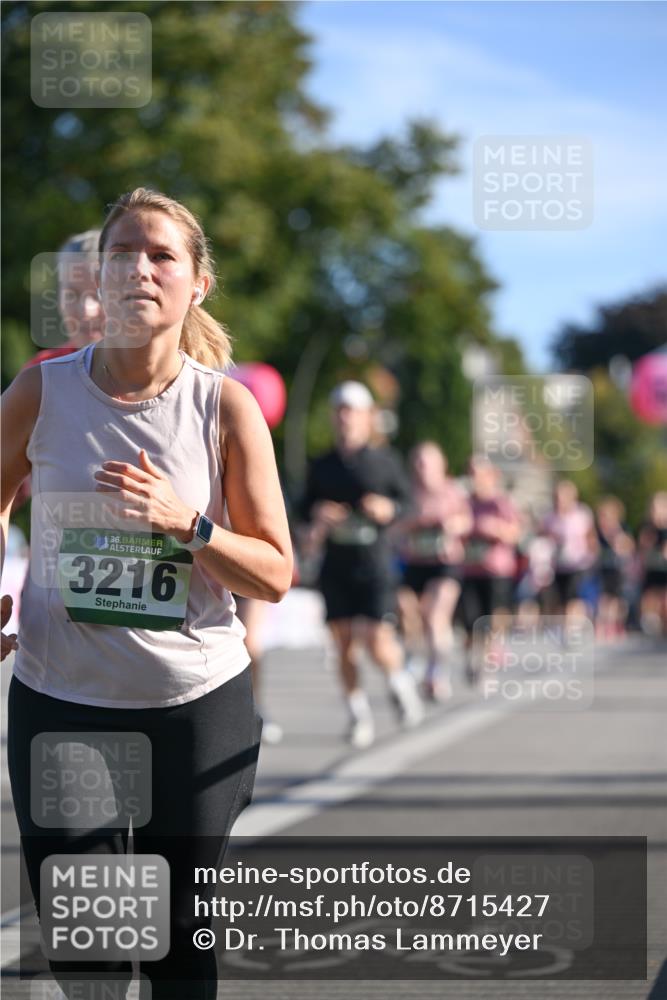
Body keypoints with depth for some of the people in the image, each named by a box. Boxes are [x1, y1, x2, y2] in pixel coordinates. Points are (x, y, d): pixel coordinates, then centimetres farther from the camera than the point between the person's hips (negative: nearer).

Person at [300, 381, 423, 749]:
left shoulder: (385, 460, 4)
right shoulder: (322, 466, 11)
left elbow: (409, 503, 6)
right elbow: (306, 507, 18)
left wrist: (389, 509, -14)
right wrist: (317, 514, -4)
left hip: (374, 562, -3)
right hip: (335, 566, 3)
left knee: (378, 642, -14)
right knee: (343, 645, 2)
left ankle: (400, 683, 16)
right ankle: (359, 715, 14)